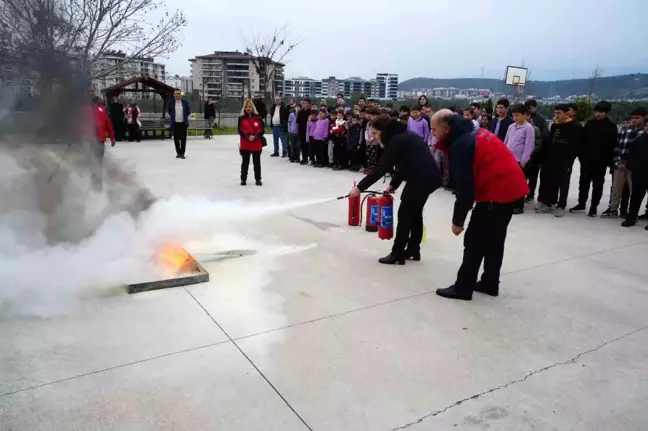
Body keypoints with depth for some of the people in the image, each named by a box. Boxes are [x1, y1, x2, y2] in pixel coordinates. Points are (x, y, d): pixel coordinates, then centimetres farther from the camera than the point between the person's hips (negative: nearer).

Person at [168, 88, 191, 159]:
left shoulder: (185, 102, -1)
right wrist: (172, 117, 9)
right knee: (176, 139, 5)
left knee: (183, 139, -1)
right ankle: (178, 153, 16)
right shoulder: (171, 102, 1)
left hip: (183, 123, -1)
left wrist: (184, 117, 7)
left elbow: (188, 111, 11)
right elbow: (169, 111, 14)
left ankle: (182, 153, 6)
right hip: (175, 123, 1)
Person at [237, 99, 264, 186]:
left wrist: (255, 137, -18)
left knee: (257, 162, 8)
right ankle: (243, 179, 18)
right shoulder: (241, 118, 2)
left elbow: (261, 130, -3)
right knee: (245, 162, 7)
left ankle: (258, 179, 19)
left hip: (257, 144, 0)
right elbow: (240, 130, -4)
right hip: (245, 144, 0)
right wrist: (247, 136, -19)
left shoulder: (258, 117, 1)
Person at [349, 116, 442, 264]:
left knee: (404, 214, -3)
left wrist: (360, 187, -13)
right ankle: (413, 250, 27)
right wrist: (393, 185, 12)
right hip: (428, 176, 10)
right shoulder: (403, 136, 16)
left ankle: (397, 254, 3)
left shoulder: (395, 141, -13)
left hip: (421, 178, -10)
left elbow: (380, 169, -16)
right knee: (415, 213, 18)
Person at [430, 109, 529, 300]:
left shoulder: (460, 145, -17)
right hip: (511, 186, 10)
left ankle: (463, 288, 5)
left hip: (497, 191, -10)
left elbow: (465, 187, -19)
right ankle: (490, 283, 29)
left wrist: (458, 220, -12)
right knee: (494, 239, 18)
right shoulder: (473, 134, 14)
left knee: (474, 240, -2)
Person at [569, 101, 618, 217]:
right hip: (586, 160, 3)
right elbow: (582, 141, 7)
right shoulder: (589, 124, 7)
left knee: (597, 185, 5)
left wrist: (609, 161, -12)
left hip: (601, 161, -3)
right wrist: (581, 155, -1)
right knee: (584, 182, 9)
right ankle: (581, 204, 21)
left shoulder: (611, 127, -3)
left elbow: (612, 145, -6)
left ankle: (593, 207, 12)